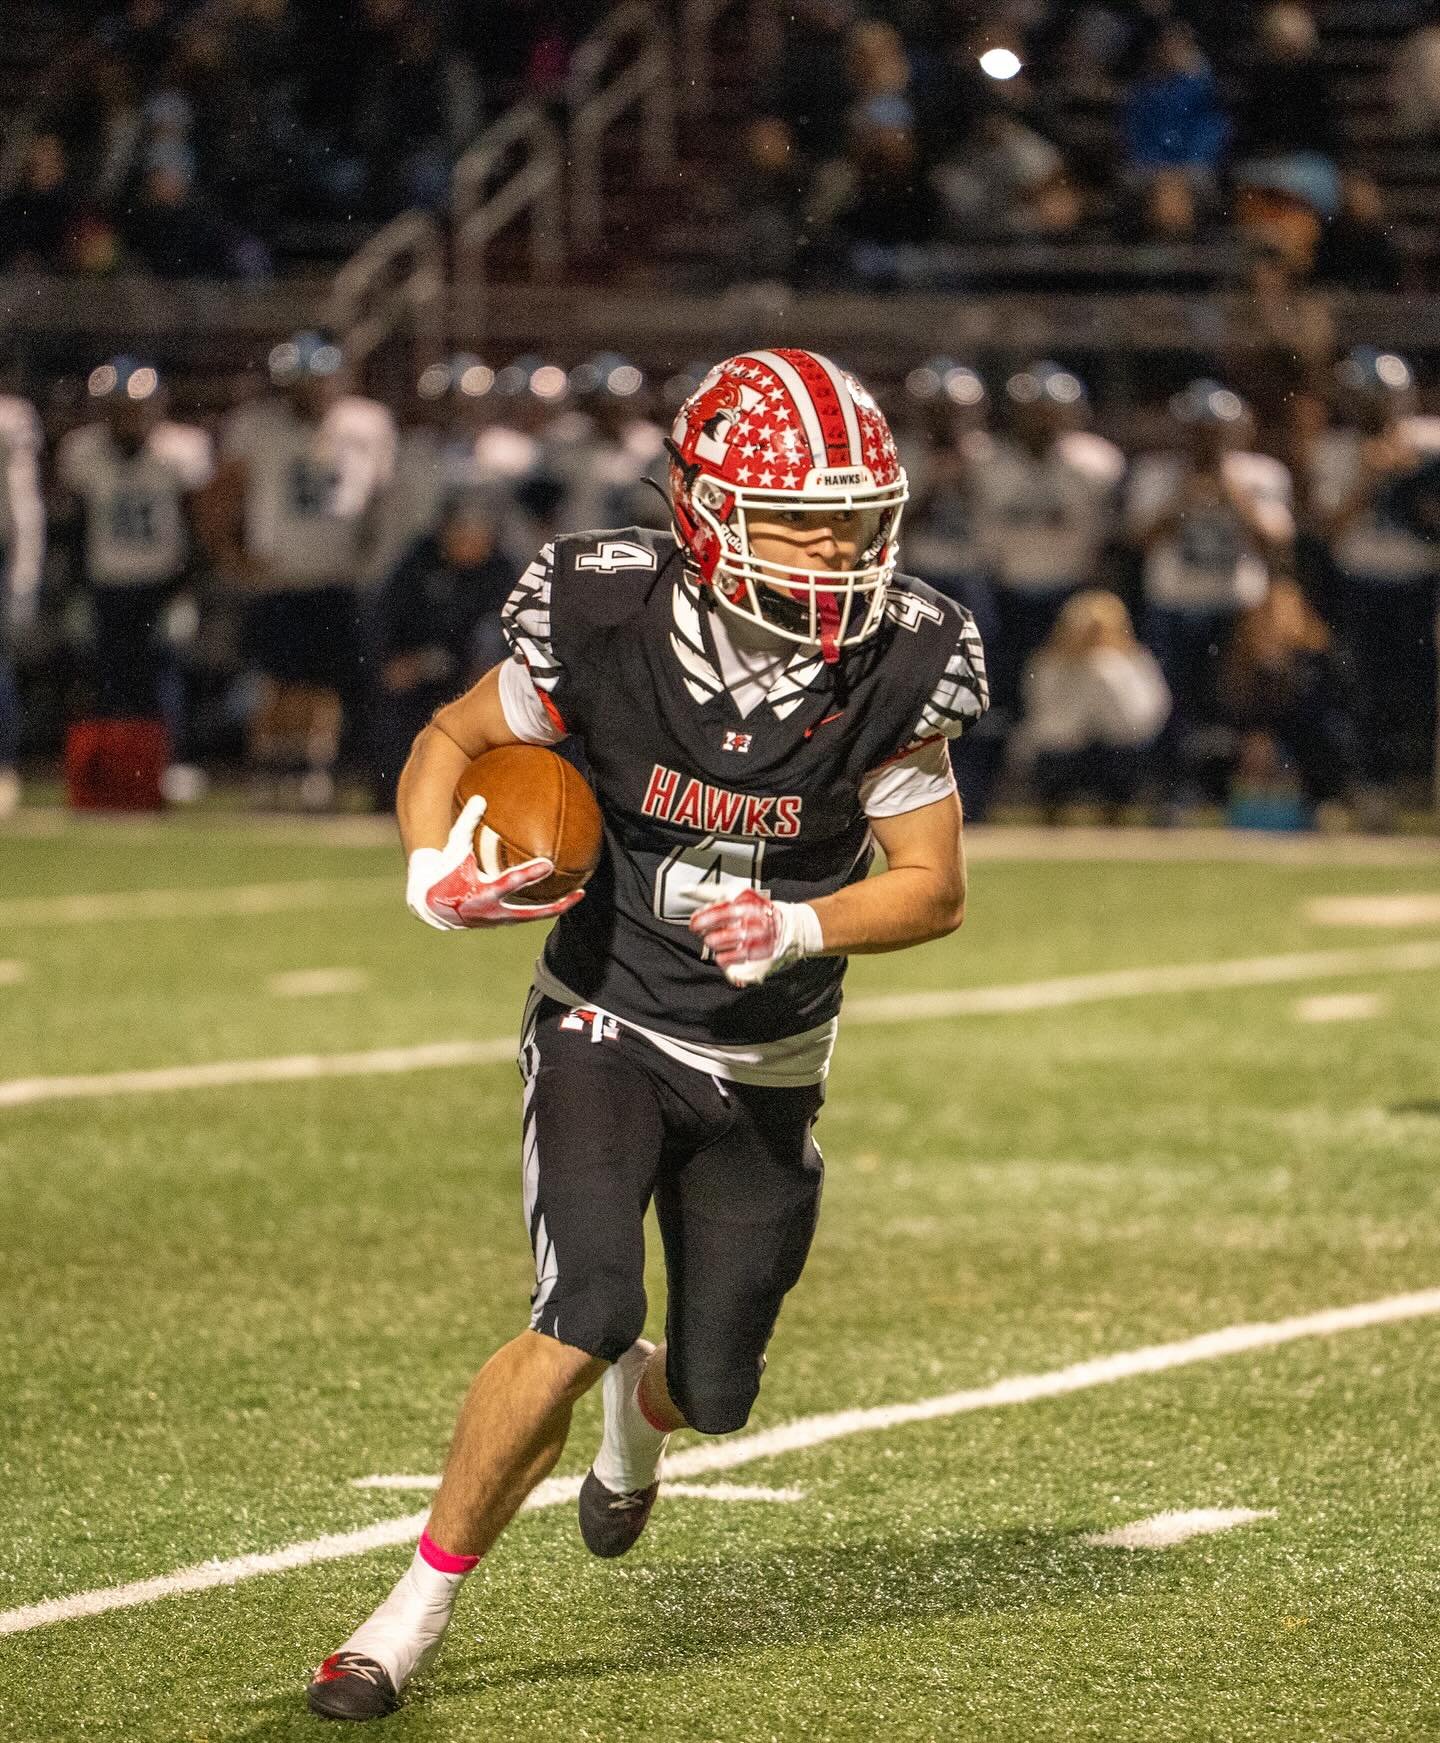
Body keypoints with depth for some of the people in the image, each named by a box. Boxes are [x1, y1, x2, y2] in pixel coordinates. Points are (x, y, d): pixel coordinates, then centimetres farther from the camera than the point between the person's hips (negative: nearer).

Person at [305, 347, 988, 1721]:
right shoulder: (606, 627, -20)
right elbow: (454, 739, -2)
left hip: (764, 1071, 3)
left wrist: (798, 928, -27)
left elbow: (934, 887, -8)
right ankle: (422, 1601, -4)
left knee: (713, 1392, 9)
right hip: (605, 1028, -2)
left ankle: (638, 1411, 51)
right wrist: (434, 872, -22)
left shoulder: (894, 669, -16)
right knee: (585, 1321, -23)